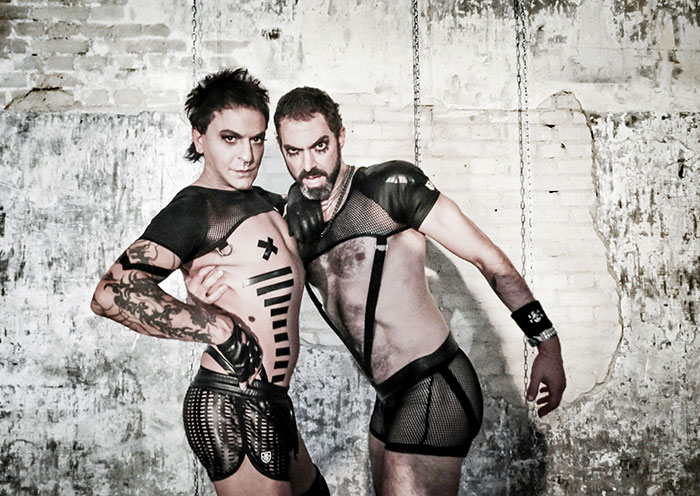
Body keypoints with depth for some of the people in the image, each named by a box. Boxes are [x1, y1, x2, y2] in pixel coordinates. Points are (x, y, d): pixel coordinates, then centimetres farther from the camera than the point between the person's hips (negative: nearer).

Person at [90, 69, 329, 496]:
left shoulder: (269, 202, 12)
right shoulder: (193, 208, -15)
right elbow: (112, 293, -29)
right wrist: (225, 332, -25)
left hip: (269, 402, 10)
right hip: (231, 408, -9)